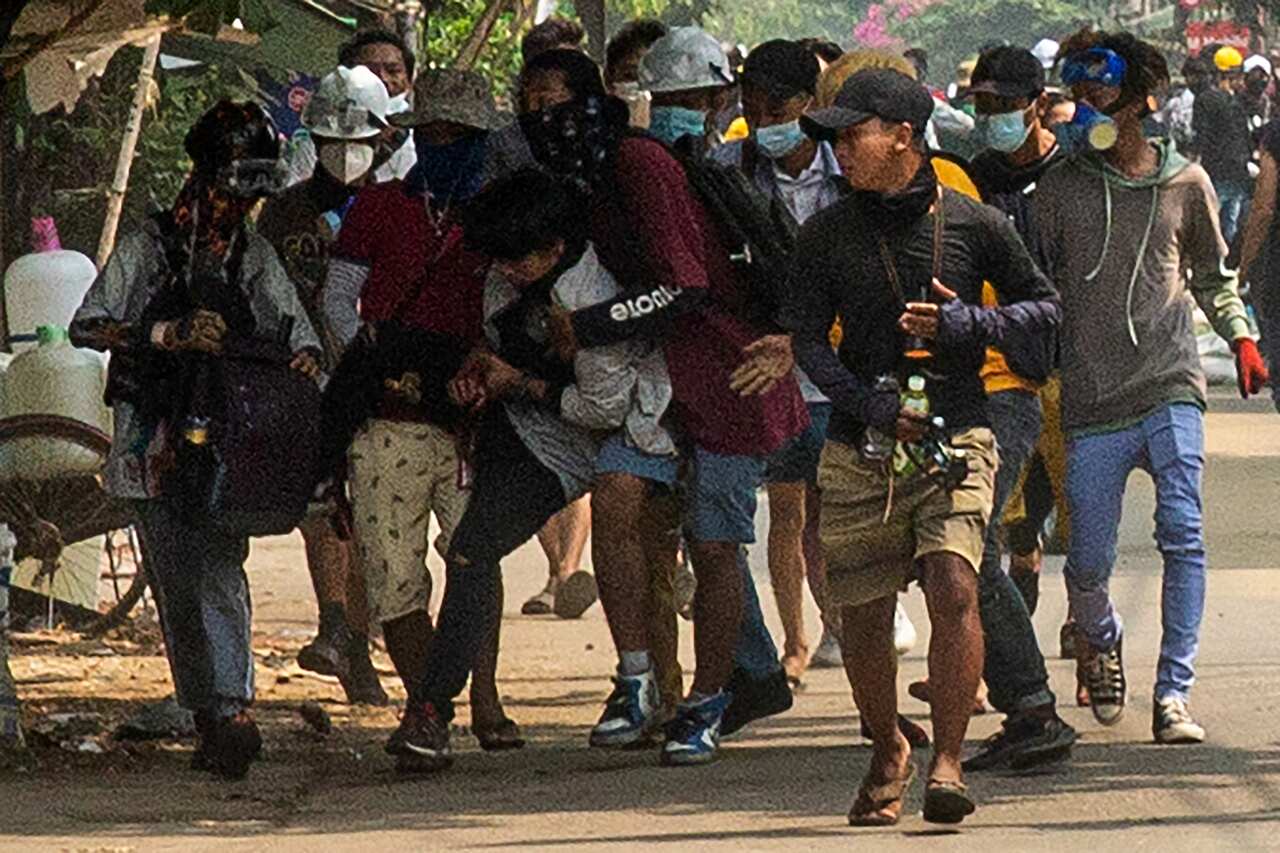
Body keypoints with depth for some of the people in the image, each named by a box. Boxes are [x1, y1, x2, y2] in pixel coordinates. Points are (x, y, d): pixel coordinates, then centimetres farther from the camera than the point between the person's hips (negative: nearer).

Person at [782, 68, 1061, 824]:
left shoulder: (976, 226, 1)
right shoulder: (827, 236, 5)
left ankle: (948, 762, -14)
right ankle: (888, 755, 27)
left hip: (955, 438, -2)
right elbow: (807, 339, 3)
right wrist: (872, 404, -11)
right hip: (860, 449, 2)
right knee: (865, 614, 4)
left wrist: (967, 326, -7)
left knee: (954, 586, -20)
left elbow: (1046, 307, 11)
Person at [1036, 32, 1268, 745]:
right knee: (1088, 563, 0)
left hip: (1171, 389, 0)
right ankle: (1100, 639, 35)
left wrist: (1241, 338, 8)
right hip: (1092, 401, 0)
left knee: (1183, 534, -17)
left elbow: (1213, 277, 21)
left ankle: (1174, 694, -13)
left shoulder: (1186, 184, 7)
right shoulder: (1061, 186, 4)